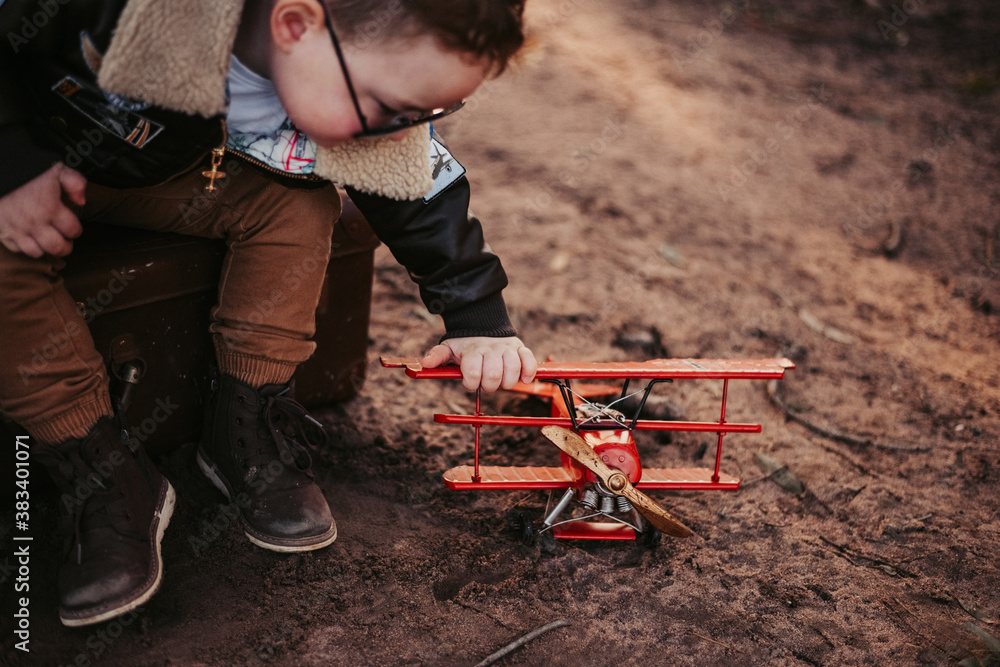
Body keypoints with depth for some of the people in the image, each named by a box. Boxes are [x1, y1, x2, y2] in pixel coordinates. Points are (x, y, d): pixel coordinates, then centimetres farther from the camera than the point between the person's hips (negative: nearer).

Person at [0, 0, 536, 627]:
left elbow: (426, 198, -10)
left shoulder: (380, 76, -24)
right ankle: (107, 480, -13)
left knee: (300, 205, -20)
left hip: (165, 169, 3)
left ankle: (249, 433, -6)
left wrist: (481, 323, -10)